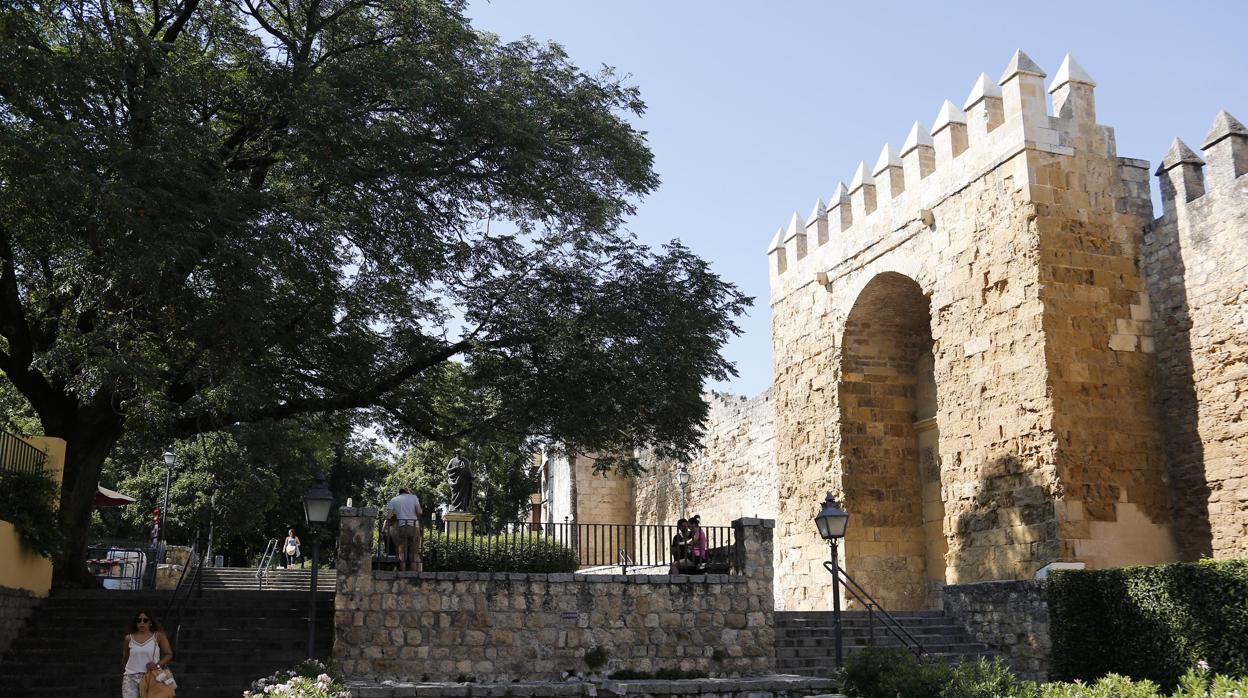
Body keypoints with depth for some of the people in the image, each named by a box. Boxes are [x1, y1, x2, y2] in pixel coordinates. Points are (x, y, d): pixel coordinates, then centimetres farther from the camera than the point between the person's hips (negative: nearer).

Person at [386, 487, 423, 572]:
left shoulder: (393, 500, 11)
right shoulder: (414, 497, 8)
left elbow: (390, 516, 0)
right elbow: (419, 512, -2)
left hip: (401, 527, 1)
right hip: (414, 527, -1)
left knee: (402, 553, 3)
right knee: (414, 553, 3)